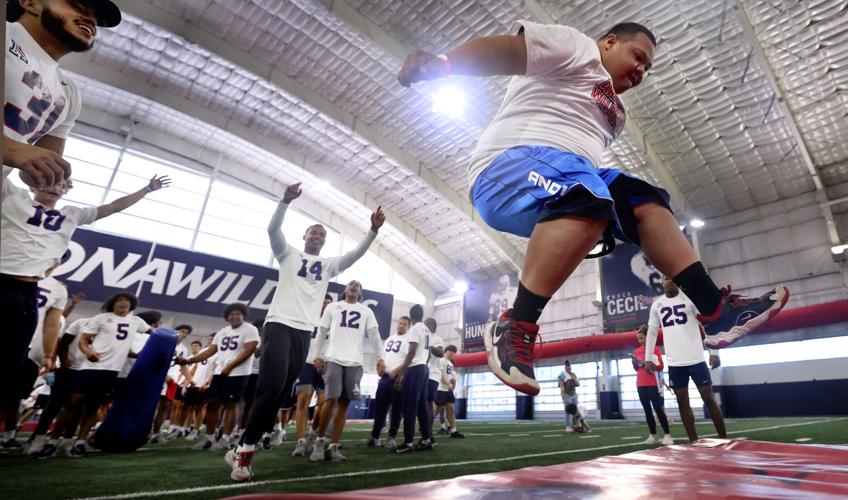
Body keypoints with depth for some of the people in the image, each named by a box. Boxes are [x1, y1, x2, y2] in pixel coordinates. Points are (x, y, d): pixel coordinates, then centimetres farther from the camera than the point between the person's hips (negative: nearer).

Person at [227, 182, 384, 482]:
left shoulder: (329, 265, 19)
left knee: (280, 394, 3)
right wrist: (286, 201, -18)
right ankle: (244, 450, -5)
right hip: (279, 325, -4)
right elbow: (273, 229, -4)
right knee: (272, 386, -18)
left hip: (304, 333, 4)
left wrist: (373, 231, -1)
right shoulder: (288, 254, 11)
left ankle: (243, 449, 14)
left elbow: (356, 254, 11)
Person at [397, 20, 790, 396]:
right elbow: (508, 49, -10)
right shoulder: (575, 45, 6)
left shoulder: (613, 112, 33)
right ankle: (514, 329, -32)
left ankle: (718, 311, 5)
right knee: (587, 196, -36)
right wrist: (442, 64, -29)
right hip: (511, 164, -10)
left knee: (646, 203, 8)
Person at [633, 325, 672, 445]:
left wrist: (646, 363, -17)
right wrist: (635, 363, -3)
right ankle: (653, 435, 10)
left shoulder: (655, 349, -3)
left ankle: (667, 435, 0)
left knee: (658, 409, -6)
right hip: (641, 385, 5)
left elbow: (660, 366, -9)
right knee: (647, 410, 6)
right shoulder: (637, 351, 12)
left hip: (652, 384, -5)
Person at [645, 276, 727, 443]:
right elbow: (652, 333, 13)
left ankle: (724, 439, 17)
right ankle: (694, 442, 17)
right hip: (674, 363, 3)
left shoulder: (690, 297, -2)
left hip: (696, 359, -3)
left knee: (709, 399, 3)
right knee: (682, 402, 8)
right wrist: (647, 359, 8)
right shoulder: (656, 305, 7)